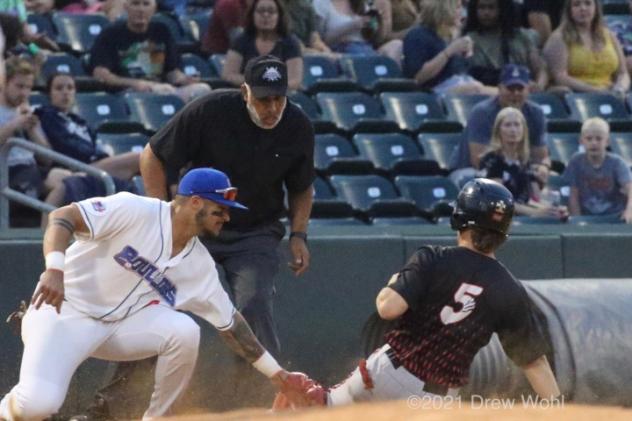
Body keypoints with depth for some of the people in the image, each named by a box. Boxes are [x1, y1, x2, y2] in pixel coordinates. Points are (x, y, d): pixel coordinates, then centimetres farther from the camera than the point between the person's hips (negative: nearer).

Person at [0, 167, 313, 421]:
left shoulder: (200, 264, 2)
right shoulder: (135, 212, -19)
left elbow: (229, 323, 10)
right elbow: (62, 217, -24)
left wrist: (275, 373, 7)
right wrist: (55, 269, -41)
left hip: (119, 325, 6)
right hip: (63, 311, -6)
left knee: (184, 331, -22)